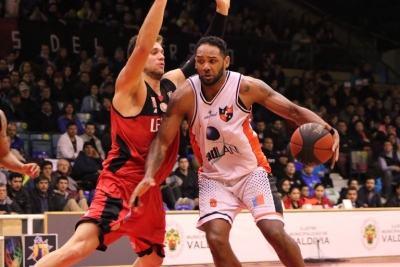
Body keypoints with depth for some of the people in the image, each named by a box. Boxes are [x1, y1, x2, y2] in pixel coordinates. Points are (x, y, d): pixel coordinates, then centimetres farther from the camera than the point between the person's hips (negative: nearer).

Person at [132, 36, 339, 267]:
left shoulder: (246, 87, -17)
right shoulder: (185, 95, -16)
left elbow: (294, 111, -14)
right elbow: (162, 140, -13)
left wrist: (326, 130, -33)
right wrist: (149, 177, -31)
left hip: (252, 171, -1)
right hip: (214, 177, 1)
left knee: (275, 233, -15)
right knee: (216, 238, -16)